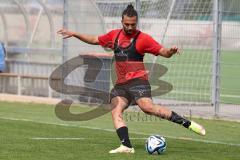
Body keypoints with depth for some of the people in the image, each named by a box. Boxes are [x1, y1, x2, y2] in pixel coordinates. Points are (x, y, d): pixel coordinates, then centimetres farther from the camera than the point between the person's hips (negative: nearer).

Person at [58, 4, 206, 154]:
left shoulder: (143, 38, -3)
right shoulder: (115, 35, 15)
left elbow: (164, 52, -6)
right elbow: (95, 40, 30)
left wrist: (171, 51, -29)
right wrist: (74, 34, 28)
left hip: (137, 80, -6)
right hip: (121, 84, 6)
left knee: (148, 107, -26)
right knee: (116, 111, -15)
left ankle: (187, 123, -25)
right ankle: (127, 146, -22)